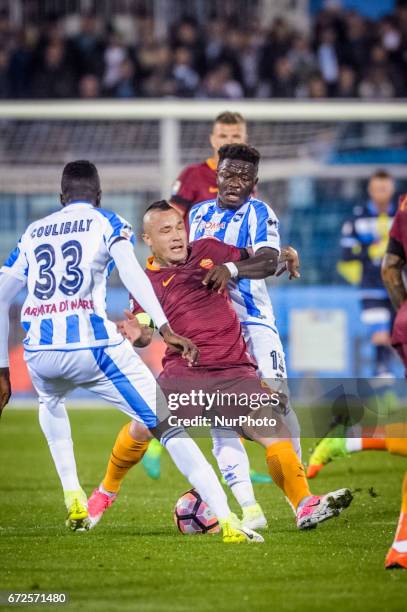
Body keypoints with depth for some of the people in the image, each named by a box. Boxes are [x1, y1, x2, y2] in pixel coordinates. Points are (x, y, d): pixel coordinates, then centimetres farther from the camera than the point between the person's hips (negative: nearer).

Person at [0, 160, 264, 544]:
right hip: (92, 346, -4)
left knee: (51, 401, 40)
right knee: (169, 426, 0)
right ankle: (227, 521, -14)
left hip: (40, 351, 4)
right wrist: (165, 328, -21)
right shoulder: (107, 223, 10)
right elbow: (130, 272, -10)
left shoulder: (32, 234, 22)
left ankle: (73, 498, 24)